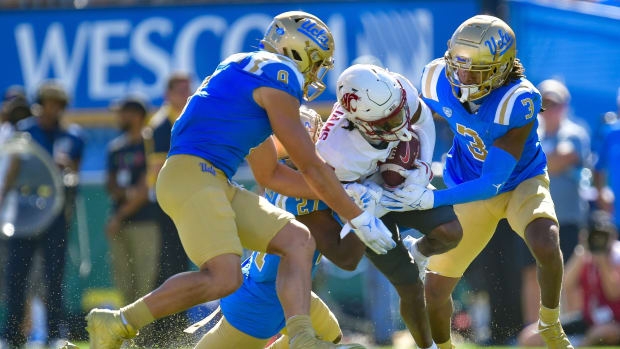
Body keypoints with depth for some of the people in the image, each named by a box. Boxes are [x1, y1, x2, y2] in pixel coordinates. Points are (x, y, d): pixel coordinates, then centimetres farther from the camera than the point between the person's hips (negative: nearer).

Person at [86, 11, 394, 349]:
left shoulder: (248, 70, 27)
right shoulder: (279, 78, -3)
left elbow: (270, 174, 32)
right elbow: (310, 167, -2)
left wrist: (334, 194, 32)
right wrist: (359, 217, 6)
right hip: (191, 173, -11)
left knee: (298, 240, 3)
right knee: (224, 278, -24)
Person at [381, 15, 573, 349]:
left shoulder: (518, 102, -35)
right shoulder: (438, 79, -21)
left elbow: (493, 182, -32)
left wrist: (432, 199, -35)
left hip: (522, 181, -4)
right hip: (470, 189, 4)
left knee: (546, 246, -35)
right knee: (435, 290, 2)